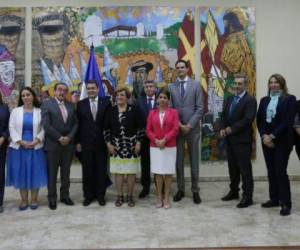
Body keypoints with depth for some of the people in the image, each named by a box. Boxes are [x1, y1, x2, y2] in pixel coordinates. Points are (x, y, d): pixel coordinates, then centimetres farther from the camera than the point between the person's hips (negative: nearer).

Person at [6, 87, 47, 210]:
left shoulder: (40, 111, 3)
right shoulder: (15, 111, 6)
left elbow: (44, 129, -1)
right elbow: (11, 128, 0)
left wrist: (35, 141, -13)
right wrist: (21, 142, -11)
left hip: (35, 147, -1)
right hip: (19, 147, 1)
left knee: (35, 173, 3)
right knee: (21, 173, 5)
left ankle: (34, 199, 15)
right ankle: (24, 200, 15)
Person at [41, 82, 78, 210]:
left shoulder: (71, 105, 11)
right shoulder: (47, 104, -3)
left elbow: (75, 123, 7)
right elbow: (46, 125, -11)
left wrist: (69, 137, -7)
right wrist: (59, 138, -13)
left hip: (68, 144, 4)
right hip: (53, 144, -4)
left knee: (66, 172, 11)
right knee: (52, 173, 5)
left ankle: (65, 195, 22)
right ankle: (52, 198, 15)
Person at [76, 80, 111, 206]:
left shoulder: (106, 102, 1)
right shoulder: (81, 104, 4)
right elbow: (78, 124, 4)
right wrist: (78, 142, 0)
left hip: (101, 142, -1)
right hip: (86, 143, 1)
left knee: (101, 170, 7)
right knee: (87, 170, 7)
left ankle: (100, 195, 20)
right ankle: (88, 195, 20)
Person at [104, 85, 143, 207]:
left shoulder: (134, 110, -2)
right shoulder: (111, 111, 5)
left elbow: (140, 127, -1)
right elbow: (106, 129, 8)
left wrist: (138, 142, -6)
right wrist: (108, 143, 0)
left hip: (131, 145, -2)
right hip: (116, 146, 2)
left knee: (131, 171, 4)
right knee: (118, 171, 6)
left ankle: (130, 196, 17)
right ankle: (120, 196, 18)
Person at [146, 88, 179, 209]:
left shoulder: (173, 112, 1)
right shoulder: (152, 113, 7)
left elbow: (175, 129, -6)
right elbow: (148, 130, 3)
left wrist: (164, 140, -15)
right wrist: (156, 140, -12)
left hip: (170, 147, -1)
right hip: (155, 147, 2)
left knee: (168, 172, 3)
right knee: (158, 172, 5)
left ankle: (166, 198, 12)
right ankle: (159, 197, 16)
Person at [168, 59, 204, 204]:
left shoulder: (196, 85, 2)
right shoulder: (171, 87, 5)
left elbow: (200, 108, -3)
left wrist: (190, 125, -11)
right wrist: (179, 125, -9)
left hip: (192, 128, -1)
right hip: (176, 128, 1)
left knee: (194, 160, 6)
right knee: (178, 160, 7)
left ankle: (195, 191, 15)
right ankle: (180, 189, 18)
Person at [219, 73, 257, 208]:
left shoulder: (250, 100, -9)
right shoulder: (229, 99, 15)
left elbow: (248, 119, -19)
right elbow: (223, 116, 14)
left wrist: (231, 129, -17)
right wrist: (222, 129, -4)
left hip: (243, 140, -7)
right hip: (230, 139, 7)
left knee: (245, 169, -1)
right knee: (233, 167, 16)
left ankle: (247, 197, 7)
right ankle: (234, 191, 29)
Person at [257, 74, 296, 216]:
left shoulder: (289, 99, -3)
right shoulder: (264, 100, 12)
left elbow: (288, 121, -12)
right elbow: (259, 120, 8)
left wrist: (273, 136, -16)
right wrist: (264, 136, -8)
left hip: (282, 140, -5)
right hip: (266, 140, 5)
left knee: (280, 171, -8)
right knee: (271, 171, 9)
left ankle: (286, 203, 1)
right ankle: (274, 199, 19)